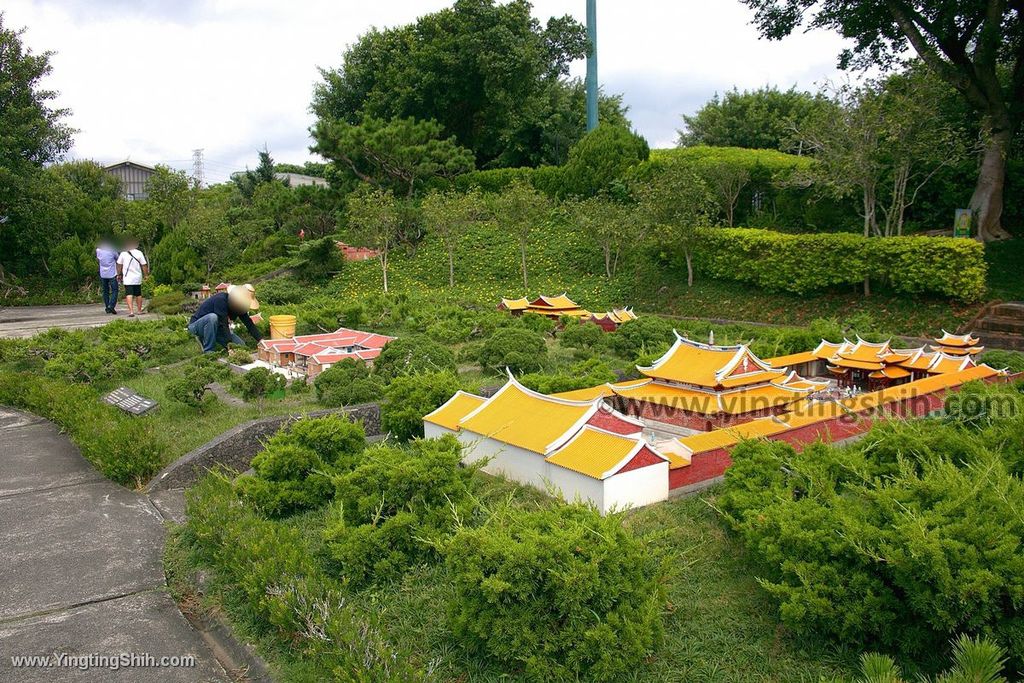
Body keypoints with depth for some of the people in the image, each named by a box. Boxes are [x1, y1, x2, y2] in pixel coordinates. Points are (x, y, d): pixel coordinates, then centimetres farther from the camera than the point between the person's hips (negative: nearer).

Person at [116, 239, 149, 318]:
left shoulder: (123, 253, -2)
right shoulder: (139, 253, -3)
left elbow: (119, 265, 4)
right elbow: (144, 265, -2)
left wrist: (119, 275, 17)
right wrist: (146, 275, 8)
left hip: (127, 278, -2)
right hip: (137, 278, 2)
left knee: (129, 294, -7)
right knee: (138, 294, 14)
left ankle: (131, 311, -20)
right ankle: (139, 311, 24)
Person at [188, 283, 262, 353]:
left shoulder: (239, 306, -7)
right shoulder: (221, 299, -31)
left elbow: (249, 324, -6)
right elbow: (222, 324, -34)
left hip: (214, 328, 7)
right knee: (213, 317, -40)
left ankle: (205, 339, 11)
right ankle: (208, 352, -23)